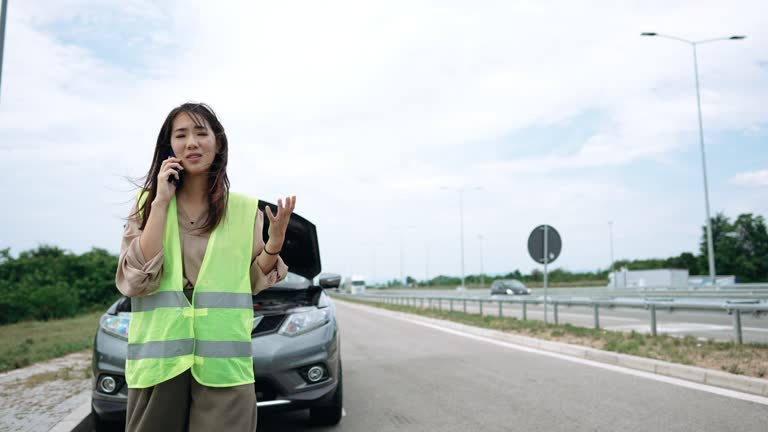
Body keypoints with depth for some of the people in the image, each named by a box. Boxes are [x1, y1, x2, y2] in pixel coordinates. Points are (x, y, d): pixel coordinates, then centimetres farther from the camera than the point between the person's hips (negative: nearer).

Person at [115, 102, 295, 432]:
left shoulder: (244, 210, 4)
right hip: (159, 356, 1)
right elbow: (136, 280, -9)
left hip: (223, 360, 0)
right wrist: (161, 202, -10)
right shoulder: (147, 204, 5)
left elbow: (253, 282, 9)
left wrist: (275, 241, -9)